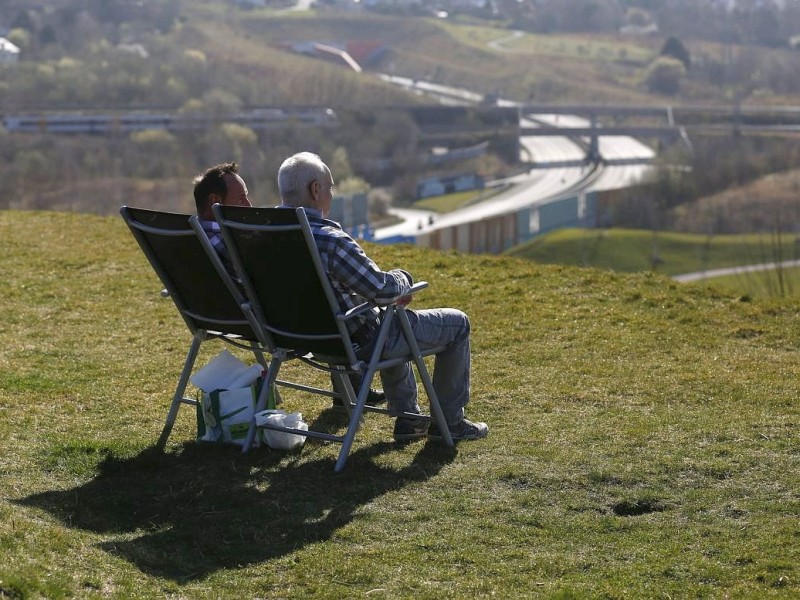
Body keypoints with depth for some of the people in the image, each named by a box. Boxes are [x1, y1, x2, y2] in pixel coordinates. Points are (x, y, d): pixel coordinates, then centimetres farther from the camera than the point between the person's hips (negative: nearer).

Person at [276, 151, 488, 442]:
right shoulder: (329, 240, -31)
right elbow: (382, 288, -30)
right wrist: (403, 278, -5)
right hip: (357, 341, -9)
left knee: (390, 315, 39)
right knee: (457, 323, 10)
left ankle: (408, 418, 41)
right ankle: (449, 422, 20)